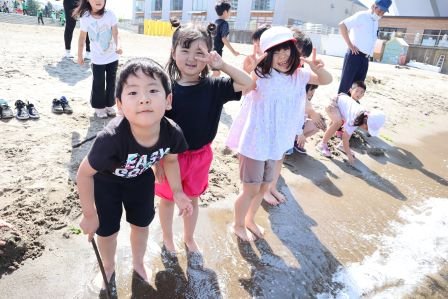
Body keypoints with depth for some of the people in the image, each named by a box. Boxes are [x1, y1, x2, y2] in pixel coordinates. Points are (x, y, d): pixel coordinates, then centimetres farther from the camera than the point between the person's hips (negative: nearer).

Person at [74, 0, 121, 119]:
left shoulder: (110, 15, -11)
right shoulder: (85, 18, -11)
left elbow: (115, 33, -17)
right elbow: (82, 38, -2)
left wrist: (118, 45, -36)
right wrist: (80, 55, 3)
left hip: (112, 57, 1)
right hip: (97, 59, -1)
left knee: (111, 82, 11)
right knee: (98, 84, 4)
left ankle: (109, 105, 27)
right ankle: (99, 107, 20)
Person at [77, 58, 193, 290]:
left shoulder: (172, 133, -32)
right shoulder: (112, 138, -44)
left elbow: (170, 160, -6)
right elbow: (85, 173, -26)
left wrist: (177, 192, -6)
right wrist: (90, 215, -16)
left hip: (141, 178, 3)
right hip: (106, 180, -3)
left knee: (141, 224, 19)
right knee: (107, 229, 13)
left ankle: (138, 263, 51)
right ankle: (109, 267, 48)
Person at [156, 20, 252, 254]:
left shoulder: (213, 86, -11)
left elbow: (249, 84, -13)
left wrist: (223, 65, -22)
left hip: (200, 155, 2)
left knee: (193, 198, 22)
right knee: (168, 198, 19)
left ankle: (189, 238, 47)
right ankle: (167, 238, 46)